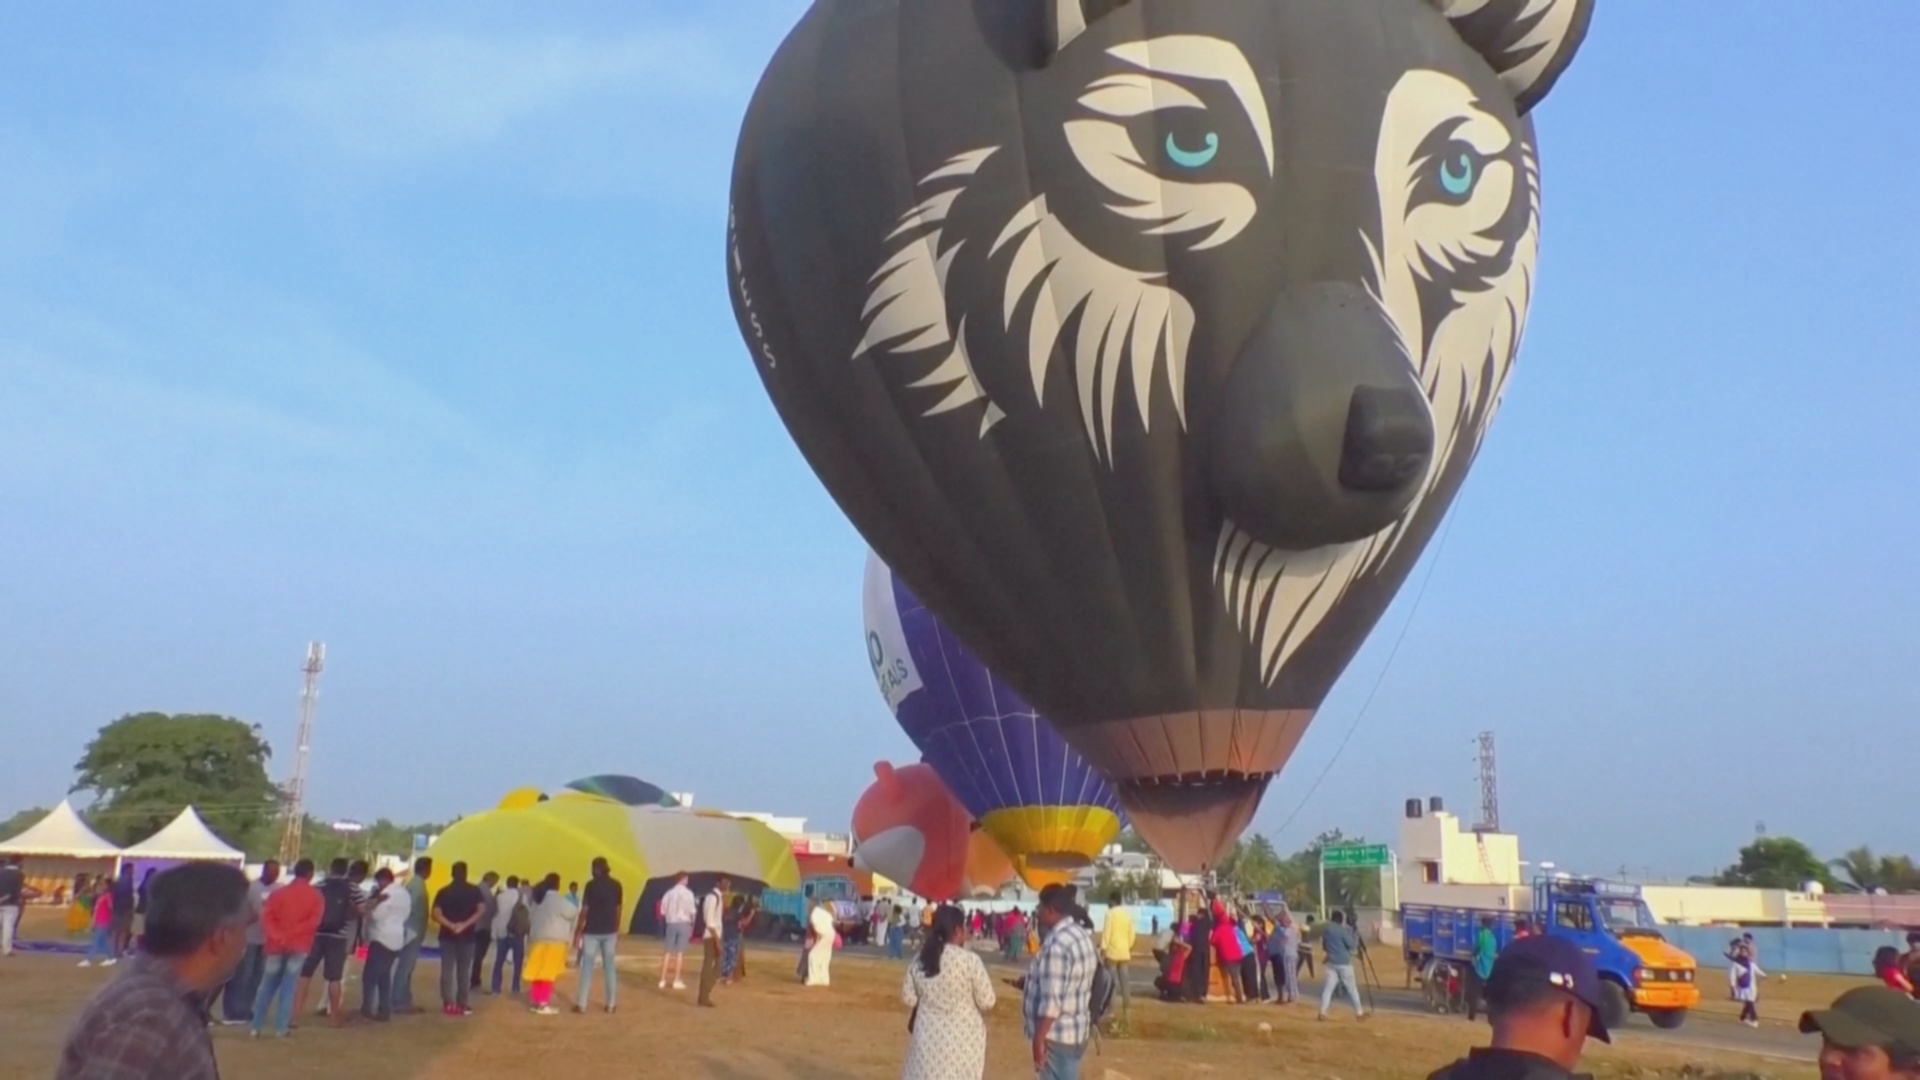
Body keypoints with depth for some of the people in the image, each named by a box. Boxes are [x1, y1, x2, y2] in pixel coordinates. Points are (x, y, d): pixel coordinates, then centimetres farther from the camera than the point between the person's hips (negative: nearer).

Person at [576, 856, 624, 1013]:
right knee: (609, 967, 9)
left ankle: (582, 1004, 3)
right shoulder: (616, 885, 3)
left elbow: (585, 910, -10)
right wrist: (617, 930, 15)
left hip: (592, 931, -4)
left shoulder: (592, 884, -10)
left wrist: (578, 931, -4)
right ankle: (610, 1004, 10)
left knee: (587, 968, 3)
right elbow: (618, 910, 5)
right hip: (609, 931, 4)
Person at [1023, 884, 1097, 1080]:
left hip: (1057, 1034, -10)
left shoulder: (1057, 944, -23)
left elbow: (1051, 1000, -25)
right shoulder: (1081, 935, 8)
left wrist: (1039, 1039, -21)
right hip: (1075, 1030, 10)